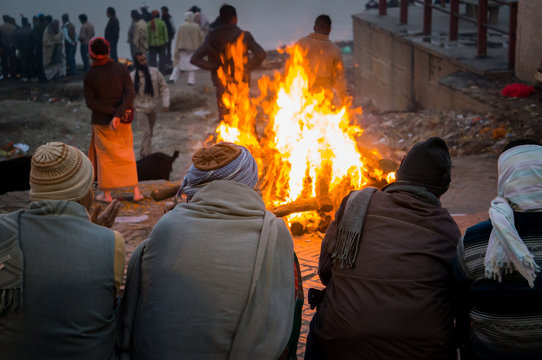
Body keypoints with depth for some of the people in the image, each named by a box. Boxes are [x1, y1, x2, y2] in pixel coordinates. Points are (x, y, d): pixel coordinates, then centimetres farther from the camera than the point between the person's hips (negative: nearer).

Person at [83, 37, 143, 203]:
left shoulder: (90, 75, -9)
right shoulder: (121, 69, -4)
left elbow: (91, 102, -13)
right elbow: (130, 93, -14)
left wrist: (112, 112, -13)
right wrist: (118, 114, -20)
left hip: (102, 122, -2)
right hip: (124, 121, 2)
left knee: (105, 157, 9)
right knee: (127, 154, 14)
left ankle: (107, 194, 13)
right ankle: (136, 192, 13)